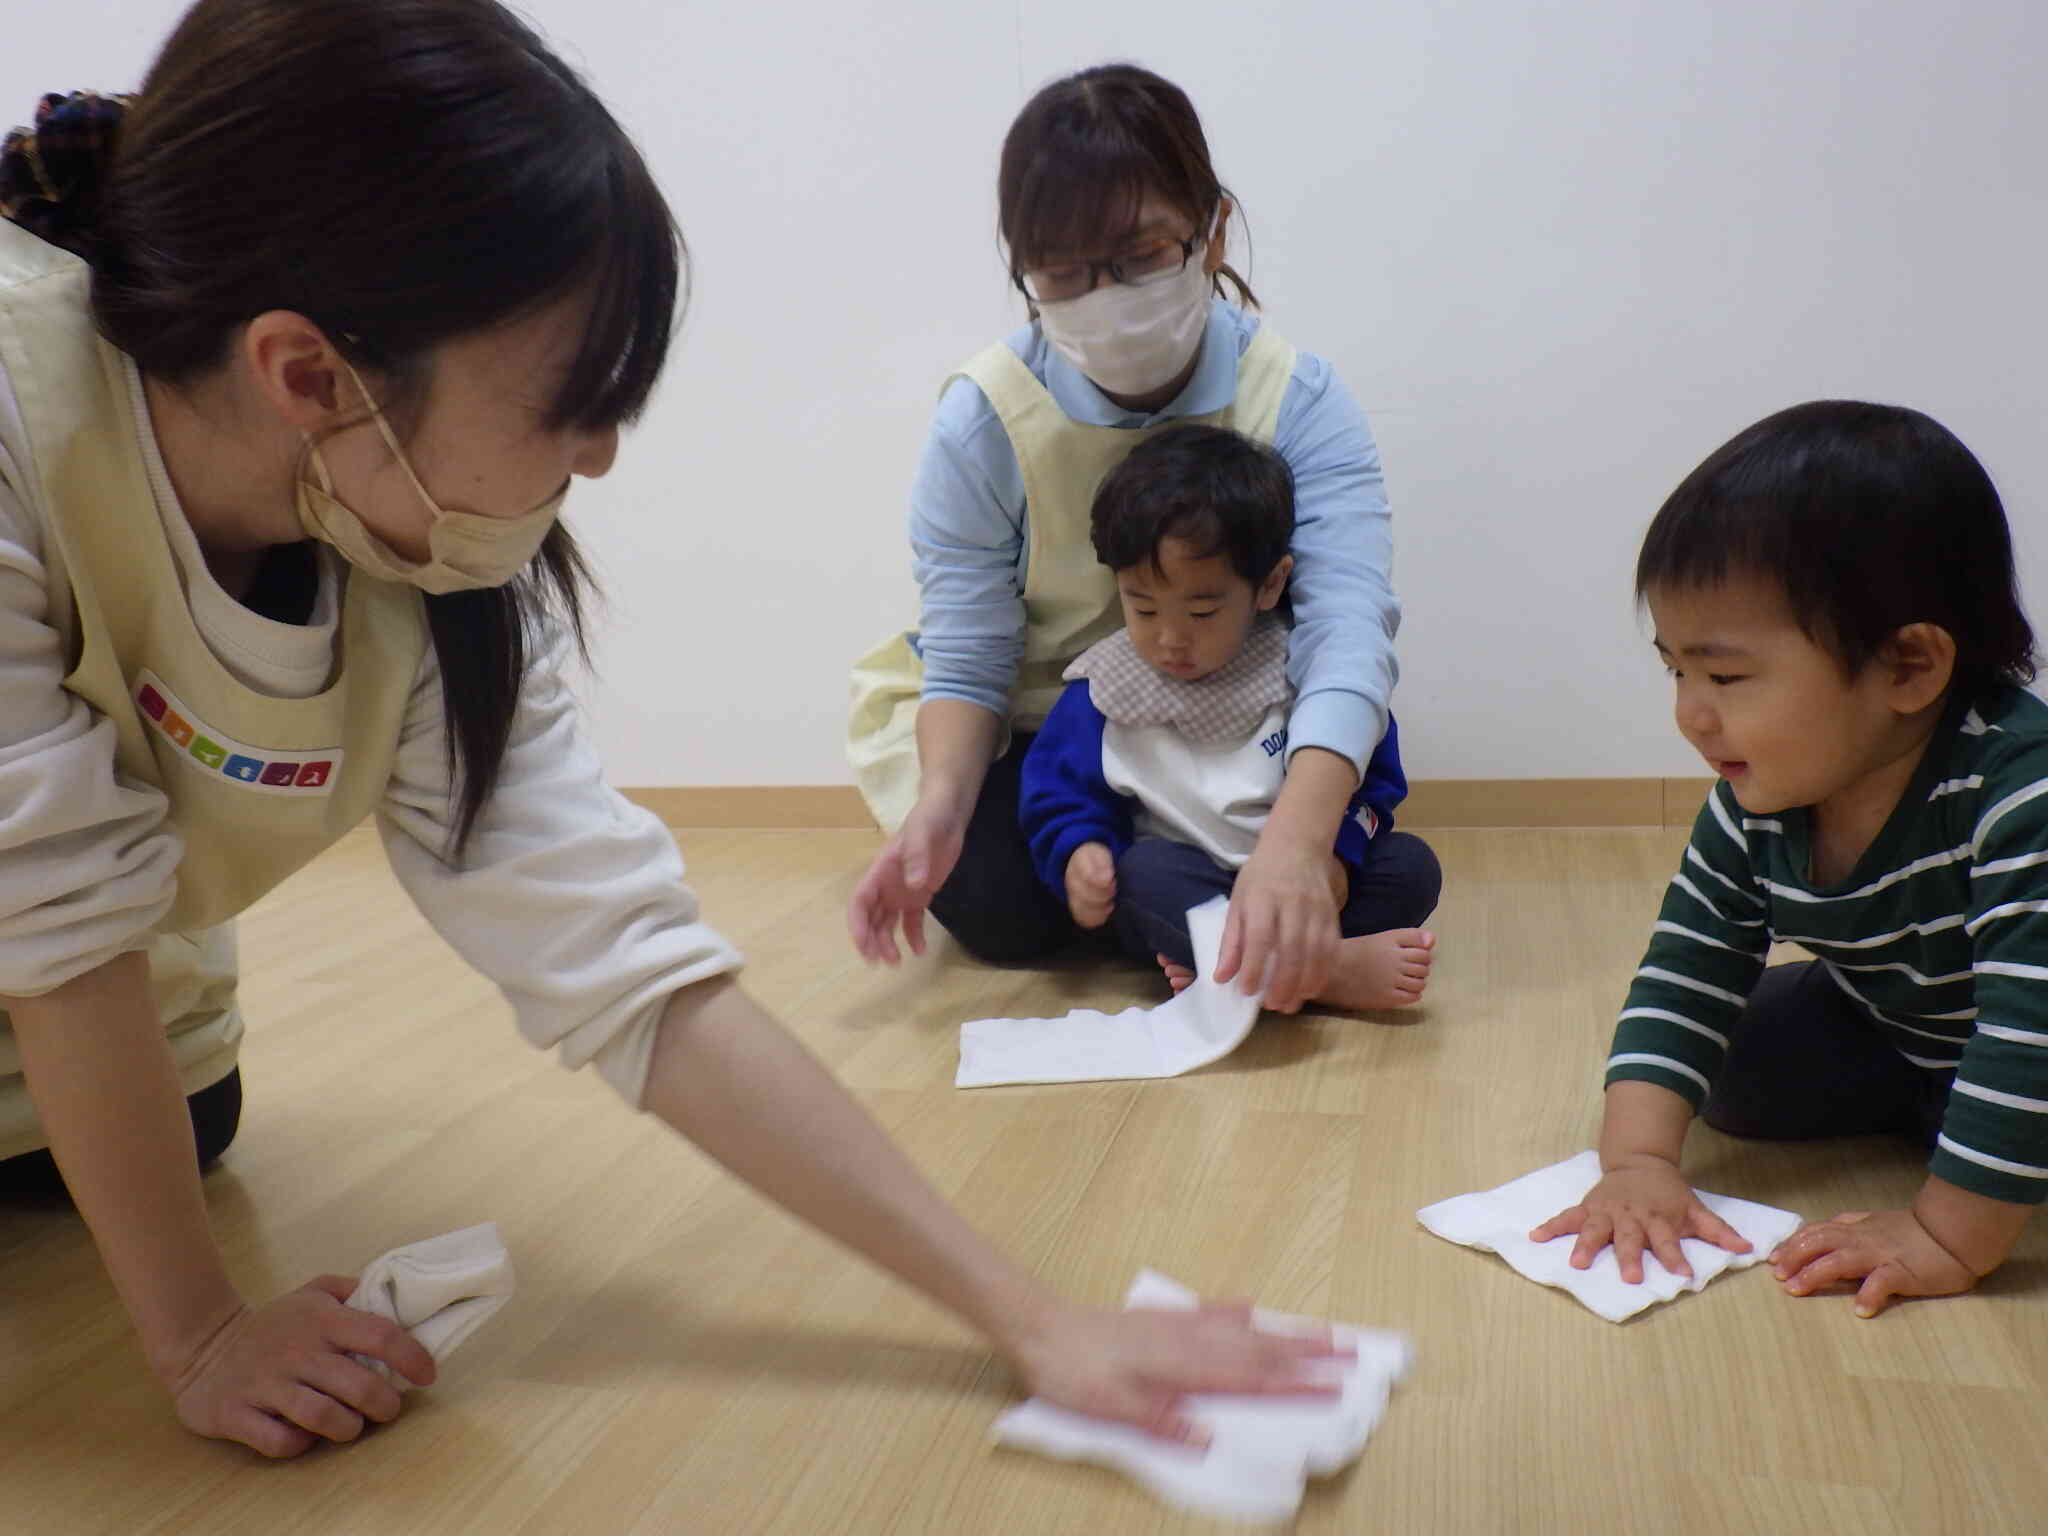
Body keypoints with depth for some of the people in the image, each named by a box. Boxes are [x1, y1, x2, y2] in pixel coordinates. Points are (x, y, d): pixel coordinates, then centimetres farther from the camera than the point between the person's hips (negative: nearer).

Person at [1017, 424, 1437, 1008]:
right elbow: (1061, 796, 3)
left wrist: (1336, 851, -16)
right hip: (1183, 895, -2)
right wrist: (1078, 852, -20)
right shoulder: (1102, 695, -3)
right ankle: (1330, 970, -36)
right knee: (1145, 871, -31)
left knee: (1411, 864, -17)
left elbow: (1370, 780, 4)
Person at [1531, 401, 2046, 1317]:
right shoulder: (1755, 806, -20)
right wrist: (1637, 1158, -29)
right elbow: (1686, 972, -18)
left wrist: (1947, 1240, -37)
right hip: (1883, 1029, 4)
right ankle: (1914, 1111, 12)